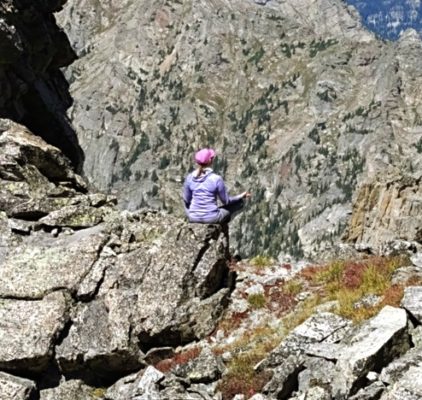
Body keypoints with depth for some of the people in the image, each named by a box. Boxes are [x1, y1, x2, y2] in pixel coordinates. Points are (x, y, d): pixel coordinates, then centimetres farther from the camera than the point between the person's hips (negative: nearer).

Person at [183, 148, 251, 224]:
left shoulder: (189, 178, -8)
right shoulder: (216, 179, -17)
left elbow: (187, 199, 4)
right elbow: (226, 201, -6)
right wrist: (241, 196, 11)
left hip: (193, 218, 4)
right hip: (212, 218, -4)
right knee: (240, 202, 19)